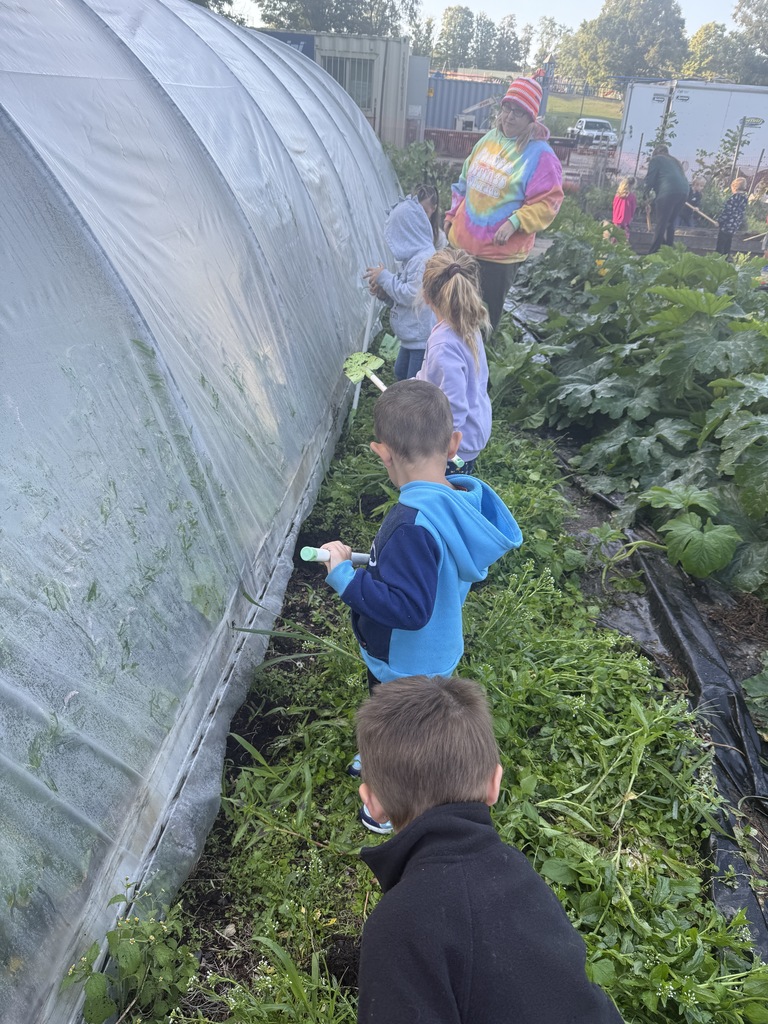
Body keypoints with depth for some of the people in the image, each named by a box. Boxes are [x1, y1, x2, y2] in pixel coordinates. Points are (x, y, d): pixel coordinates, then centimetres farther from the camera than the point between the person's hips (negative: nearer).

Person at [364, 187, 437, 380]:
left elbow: (413, 296, -25)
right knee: (400, 373, 24)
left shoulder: (424, 259, -21)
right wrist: (382, 291, -4)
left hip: (423, 337, -11)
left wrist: (385, 277, -15)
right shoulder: (413, 255, 11)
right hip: (411, 335, 11)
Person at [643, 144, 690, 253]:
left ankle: (653, 252, -13)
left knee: (661, 223, -8)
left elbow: (650, 178, 5)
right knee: (671, 223, 12)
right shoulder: (675, 161, 34)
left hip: (669, 191, -6)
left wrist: (646, 193, 19)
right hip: (684, 191, 6)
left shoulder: (655, 159, 15)